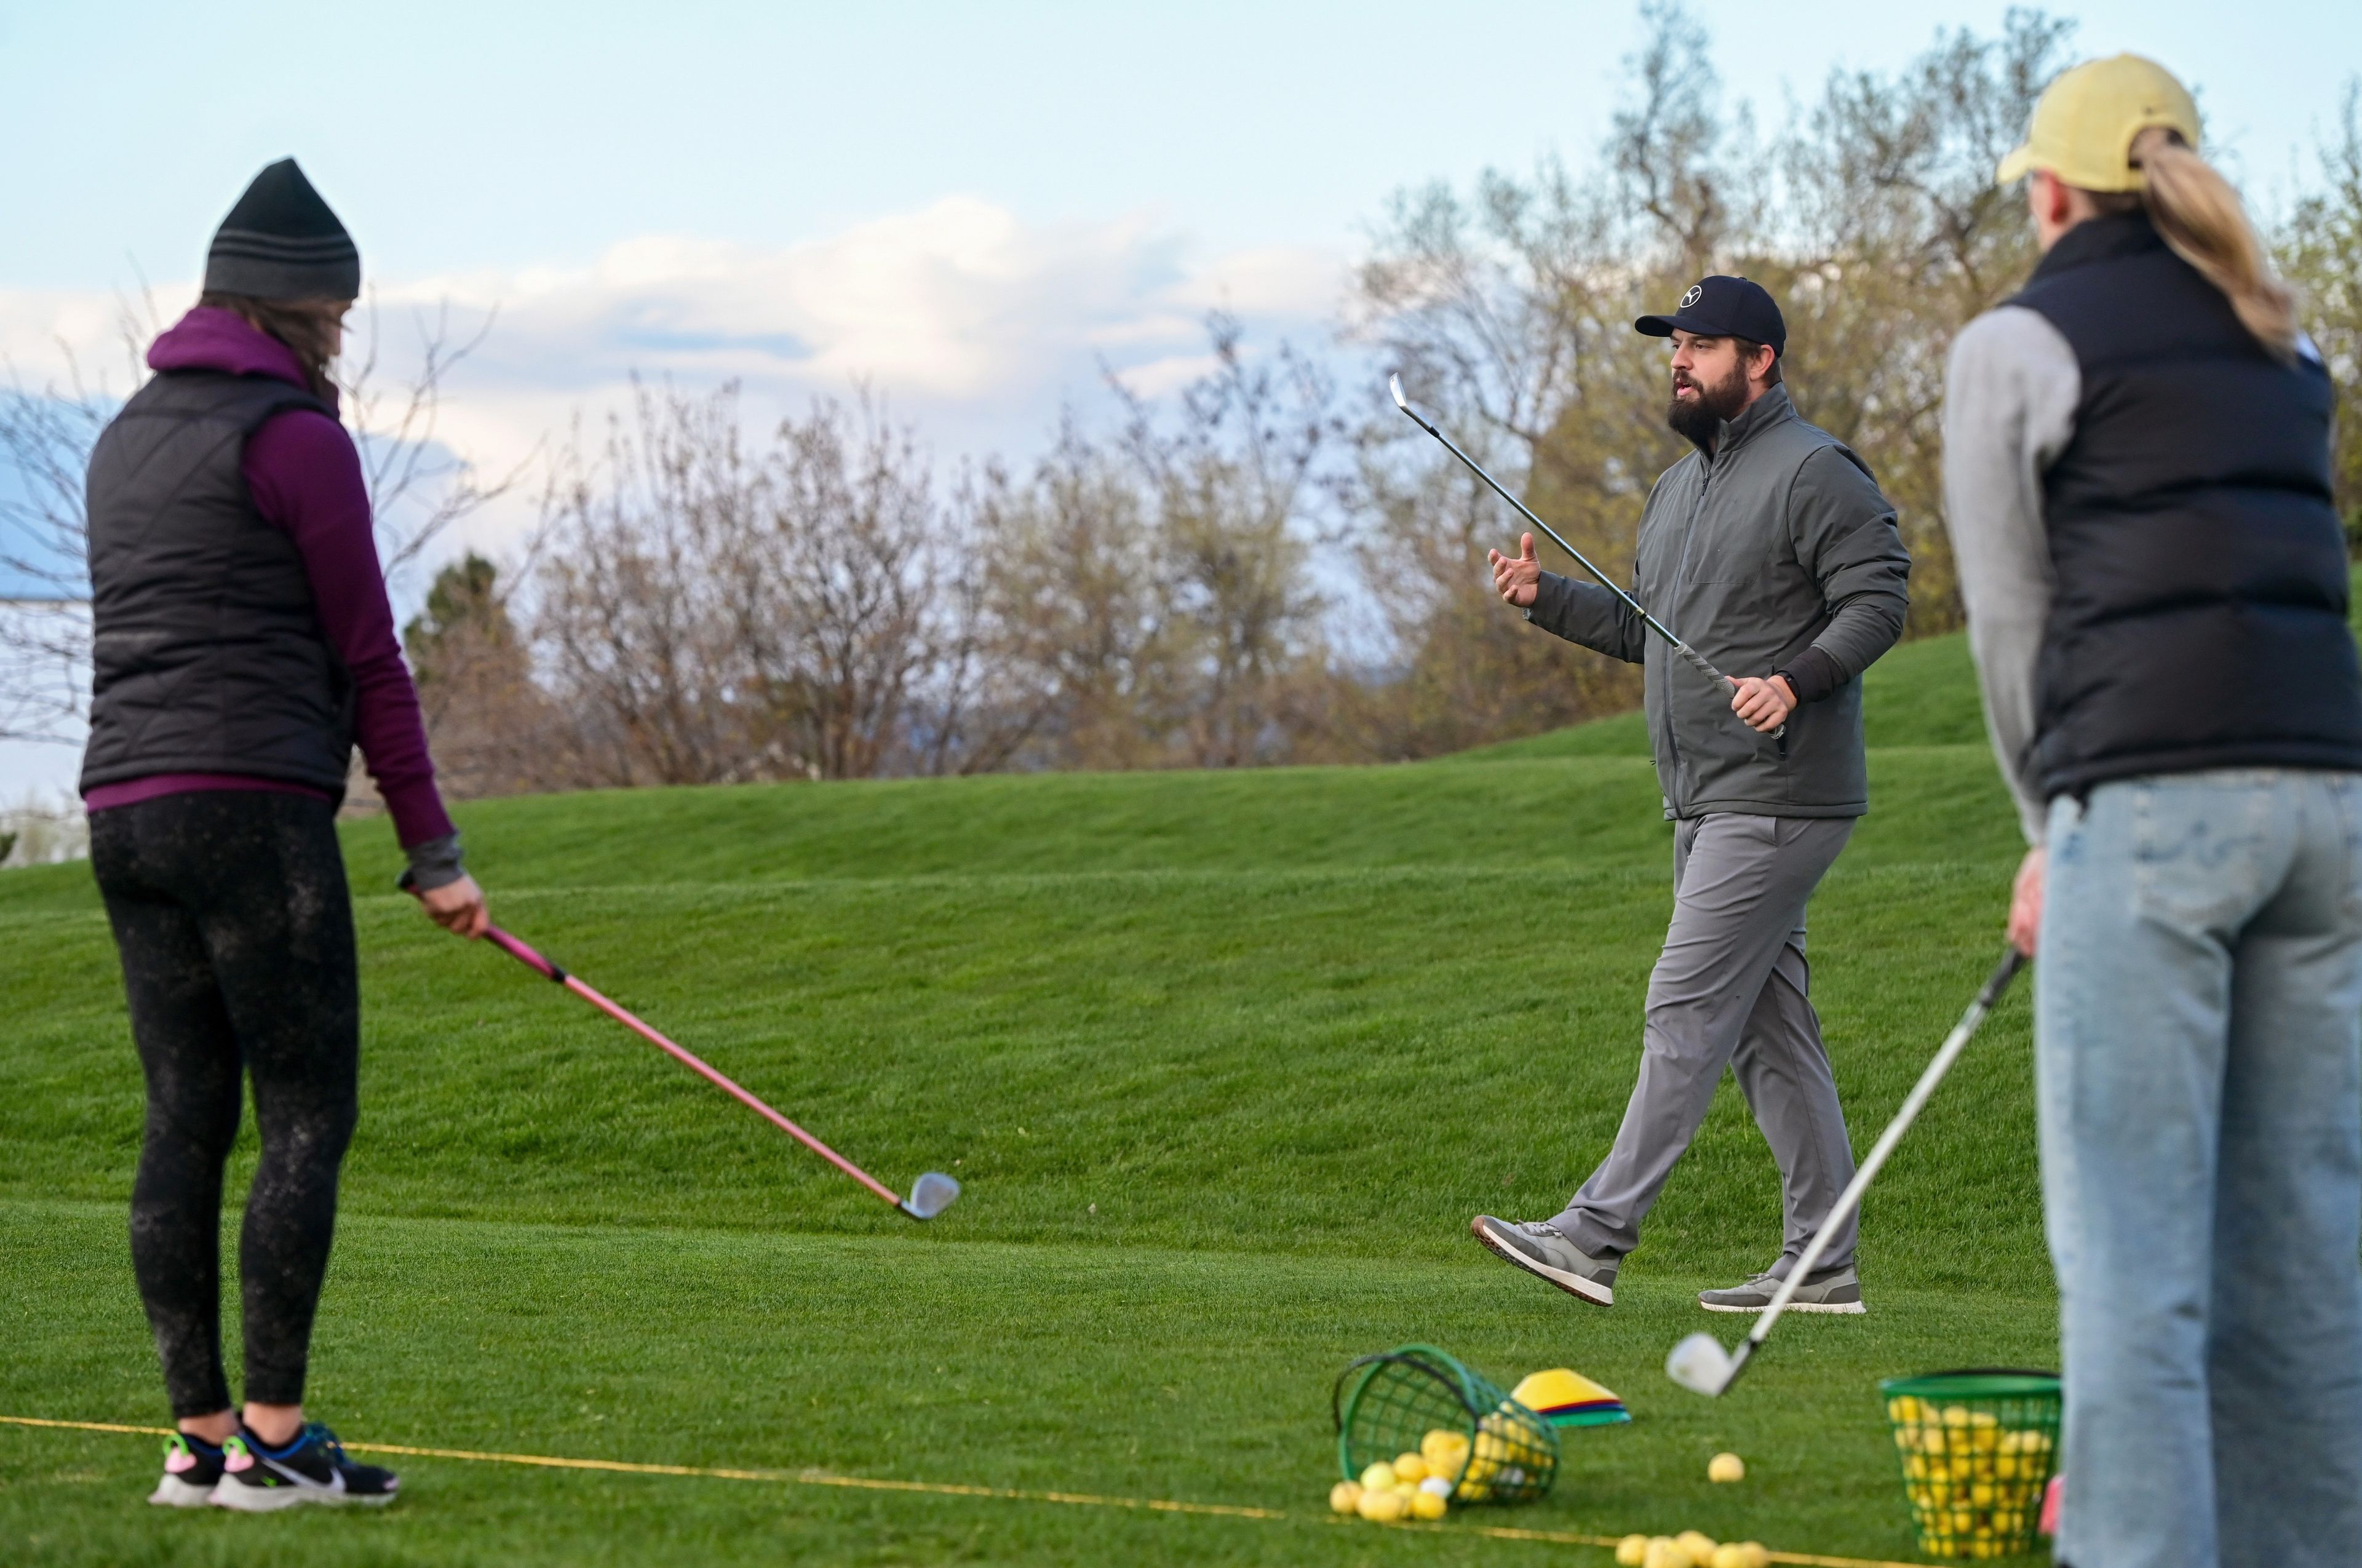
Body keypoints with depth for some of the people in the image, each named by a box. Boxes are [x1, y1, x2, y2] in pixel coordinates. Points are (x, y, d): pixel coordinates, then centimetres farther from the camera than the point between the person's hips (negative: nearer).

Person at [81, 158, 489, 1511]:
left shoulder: (129, 437, 19)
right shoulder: (295, 434, -6)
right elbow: (367, 657, -5)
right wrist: (434, 850, -1)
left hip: (127, 809, 8)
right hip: (253, 807, -8)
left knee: (186, 1122, 6)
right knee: (308, 1118, -4)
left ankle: (200, 1437, 7)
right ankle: (272, 1437, -7)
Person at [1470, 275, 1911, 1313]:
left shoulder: (1815, 472, -9)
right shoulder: (1677, 489, 20)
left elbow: (1878, 600, -15)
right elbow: (1649, 631, 24)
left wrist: (1795, 678, -28)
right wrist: (1544, 598, 10)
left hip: (1776, 799, -10)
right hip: (1705, 802, 10)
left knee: (1688, 1008, -12)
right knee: (1768, 1026, 9)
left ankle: (1595, 1235, -15)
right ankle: (1823, 1262, 12)